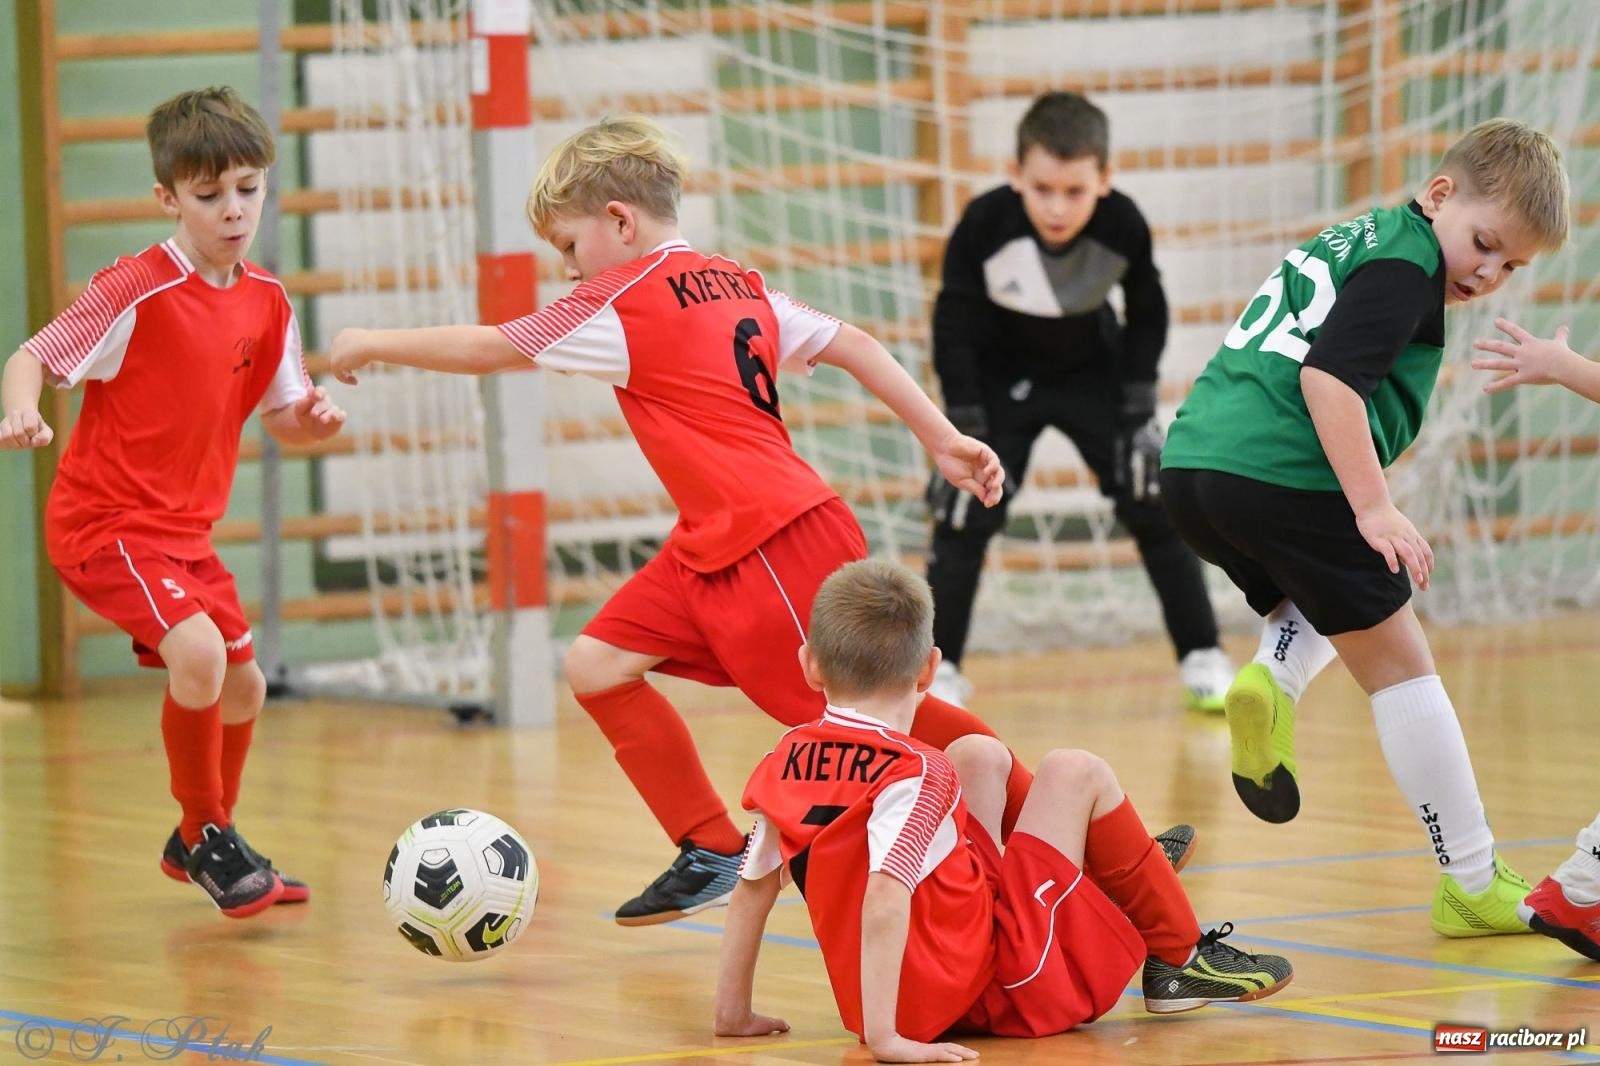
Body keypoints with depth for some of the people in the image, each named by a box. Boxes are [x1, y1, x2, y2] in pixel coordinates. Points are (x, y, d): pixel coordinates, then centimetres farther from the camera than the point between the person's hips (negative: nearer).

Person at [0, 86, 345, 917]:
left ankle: (200, 843, 37)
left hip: (185, 529, 8)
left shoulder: (266, 304, 2)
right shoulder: (137, 290, -18)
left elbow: (279, 415, 12)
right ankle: (208, 839, -7)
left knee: (244, 682, 12)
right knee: (198, 650, -26)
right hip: (105, 521, -8)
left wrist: (312, 418, -11)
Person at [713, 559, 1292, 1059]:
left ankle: (1121, 869, 44)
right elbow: (884, 900, -35)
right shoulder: (914, 775, -22)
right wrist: (884, 1037, -37)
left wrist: (734, 1012, 9)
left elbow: (752, 889, 2)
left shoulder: (786, 761, -2)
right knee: (1076, 773, 4)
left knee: (980, 755, 21)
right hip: (996, 991, -8)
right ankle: (1179, 960, 15)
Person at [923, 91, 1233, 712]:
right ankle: (940, 670, 3)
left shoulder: (1123, 226, -28)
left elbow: (1147, 316, -8)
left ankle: (1202, 658, 5)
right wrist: (966, 428, -18)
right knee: (964, 515, -9)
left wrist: (1138, 407, -10)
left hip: (1092, 373, 1)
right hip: (999, 378, -1)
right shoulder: (984, 226, -31)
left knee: (1154, 506, -5)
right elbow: (953, 328, -18)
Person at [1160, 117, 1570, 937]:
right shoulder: (1406, 264, -4)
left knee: (1326, 609, 32)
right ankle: (1474, 885, 8)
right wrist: (1374, 507, -17)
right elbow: (1328, 376, -17)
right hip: (1282, 471, -9)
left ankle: (1272, 682, -2)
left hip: (1193, 465, 9)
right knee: (1397, 663, 3)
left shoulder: (1356, 238, 24)